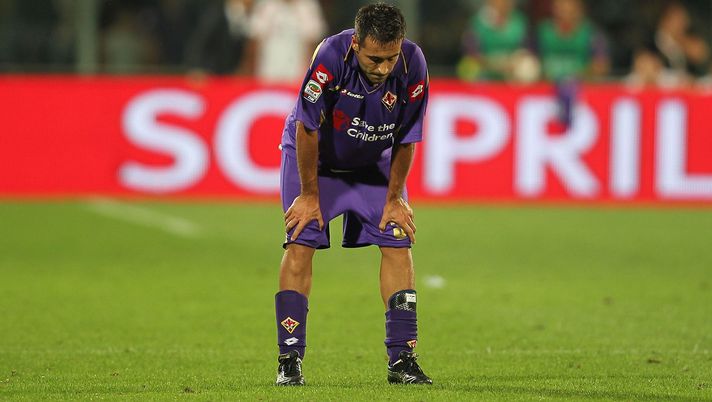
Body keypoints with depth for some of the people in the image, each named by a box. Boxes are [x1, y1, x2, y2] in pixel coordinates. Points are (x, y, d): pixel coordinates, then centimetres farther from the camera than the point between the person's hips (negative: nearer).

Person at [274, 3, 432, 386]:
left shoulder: (413, 65, -27)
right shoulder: (330, 57, -35)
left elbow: (405, 139, -12)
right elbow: (307, 129, -23)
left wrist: (394, 199, -6)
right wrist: (310, 194, -16)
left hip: (373, 163, 3)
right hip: (312, 156, -3)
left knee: (398, 243, -7)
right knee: (301, 242, -14)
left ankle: (402, 359, -2)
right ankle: (289, 360, -11)